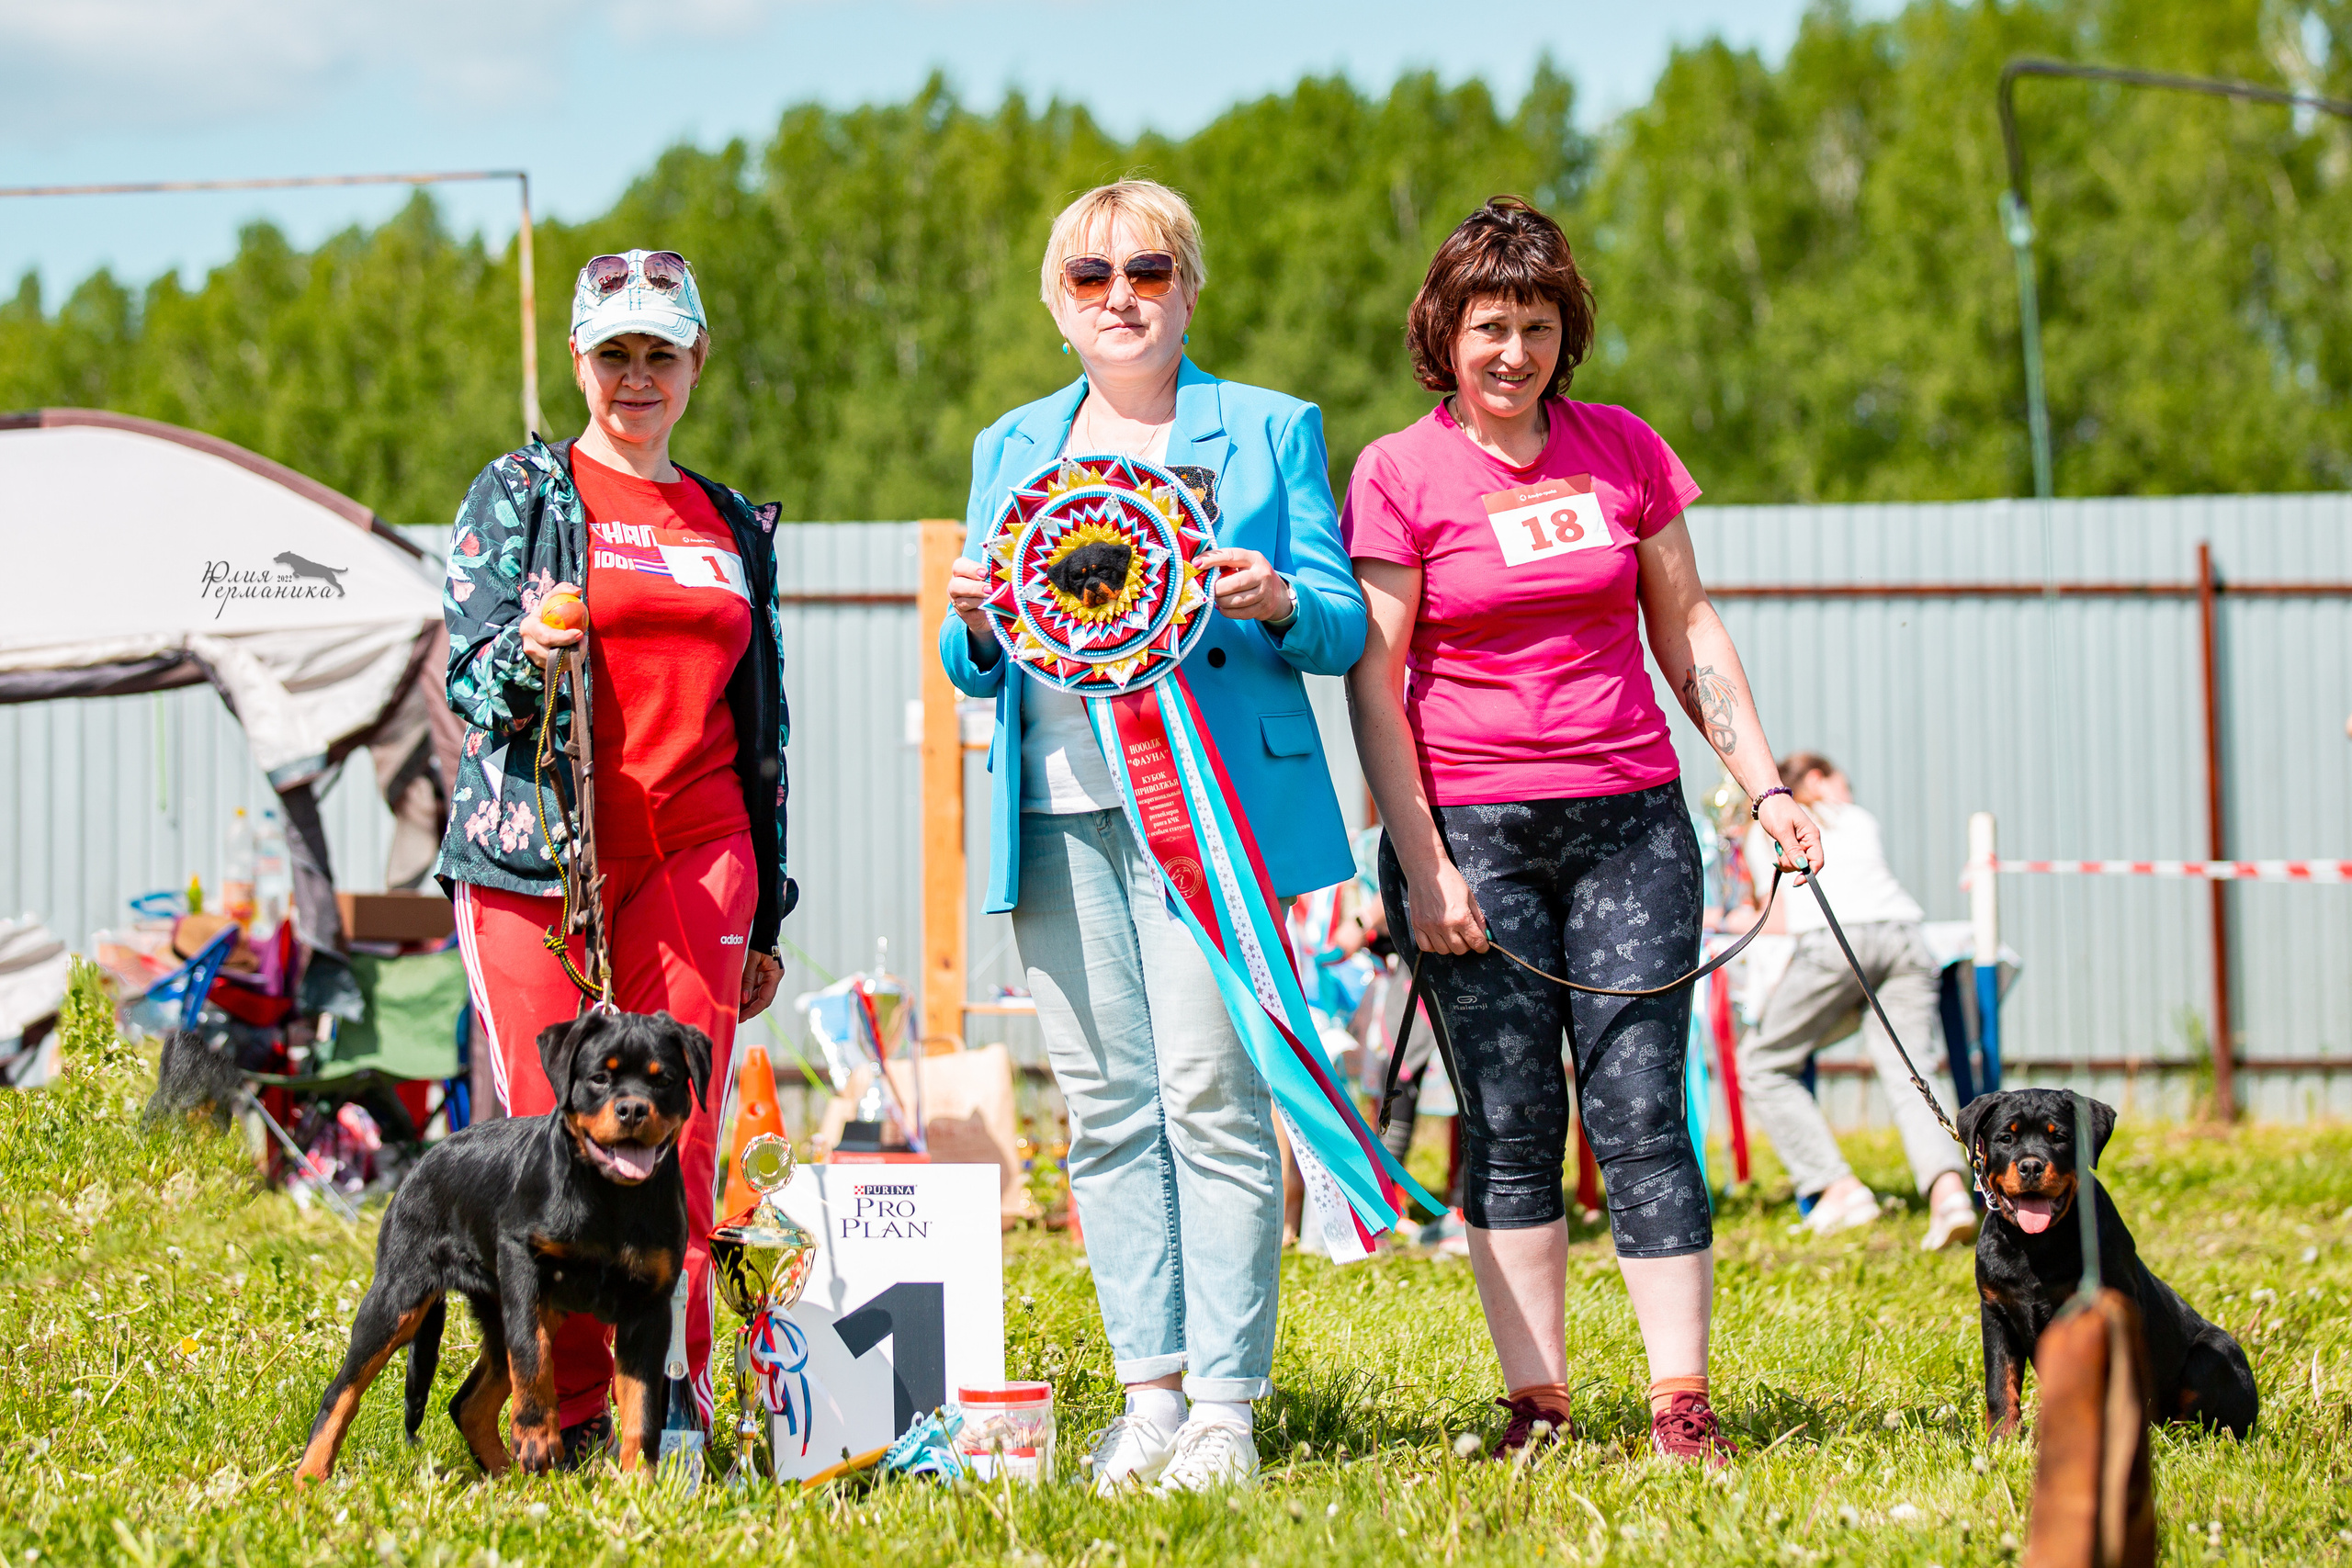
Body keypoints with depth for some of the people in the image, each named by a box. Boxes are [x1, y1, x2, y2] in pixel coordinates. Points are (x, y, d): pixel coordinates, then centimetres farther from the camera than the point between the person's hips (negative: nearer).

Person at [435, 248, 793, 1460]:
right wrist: (524, 660, -24)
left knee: (675, 1144, -4)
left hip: (694, 859, 3)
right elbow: (469, 673, 0)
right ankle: (564, 1412, 3)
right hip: (536, 858, -3)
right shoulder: (521, 494, 8)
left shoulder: (734, 528, 20)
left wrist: (765, 912, 18)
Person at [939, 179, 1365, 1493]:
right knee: (1107, 1110, 1)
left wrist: (1278, 604, -16)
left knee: (1212, 1092, -10)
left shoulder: (1270, 432, 10)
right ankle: (1150, 1396, 6)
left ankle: (1225, 1407, -7)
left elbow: (1347, 630, 6)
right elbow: (977, 670, 21)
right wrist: (973, 623, -2)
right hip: (1059, 809, 4)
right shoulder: (1010, 448, 20)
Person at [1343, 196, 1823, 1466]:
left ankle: (1682, 1402, -4)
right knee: (1509, 1122, 0)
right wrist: (1420, 865, -10)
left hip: (1627, 816, 2)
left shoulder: (1625, 453, 9)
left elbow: (1687, 632, 15)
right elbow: (1372, 679, -3)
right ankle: (1536, 1401, 5)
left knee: (1638, 1110, -5)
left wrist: (1765, 786, 6)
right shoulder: (1398, 475, -1)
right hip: (1471, 826, -2)